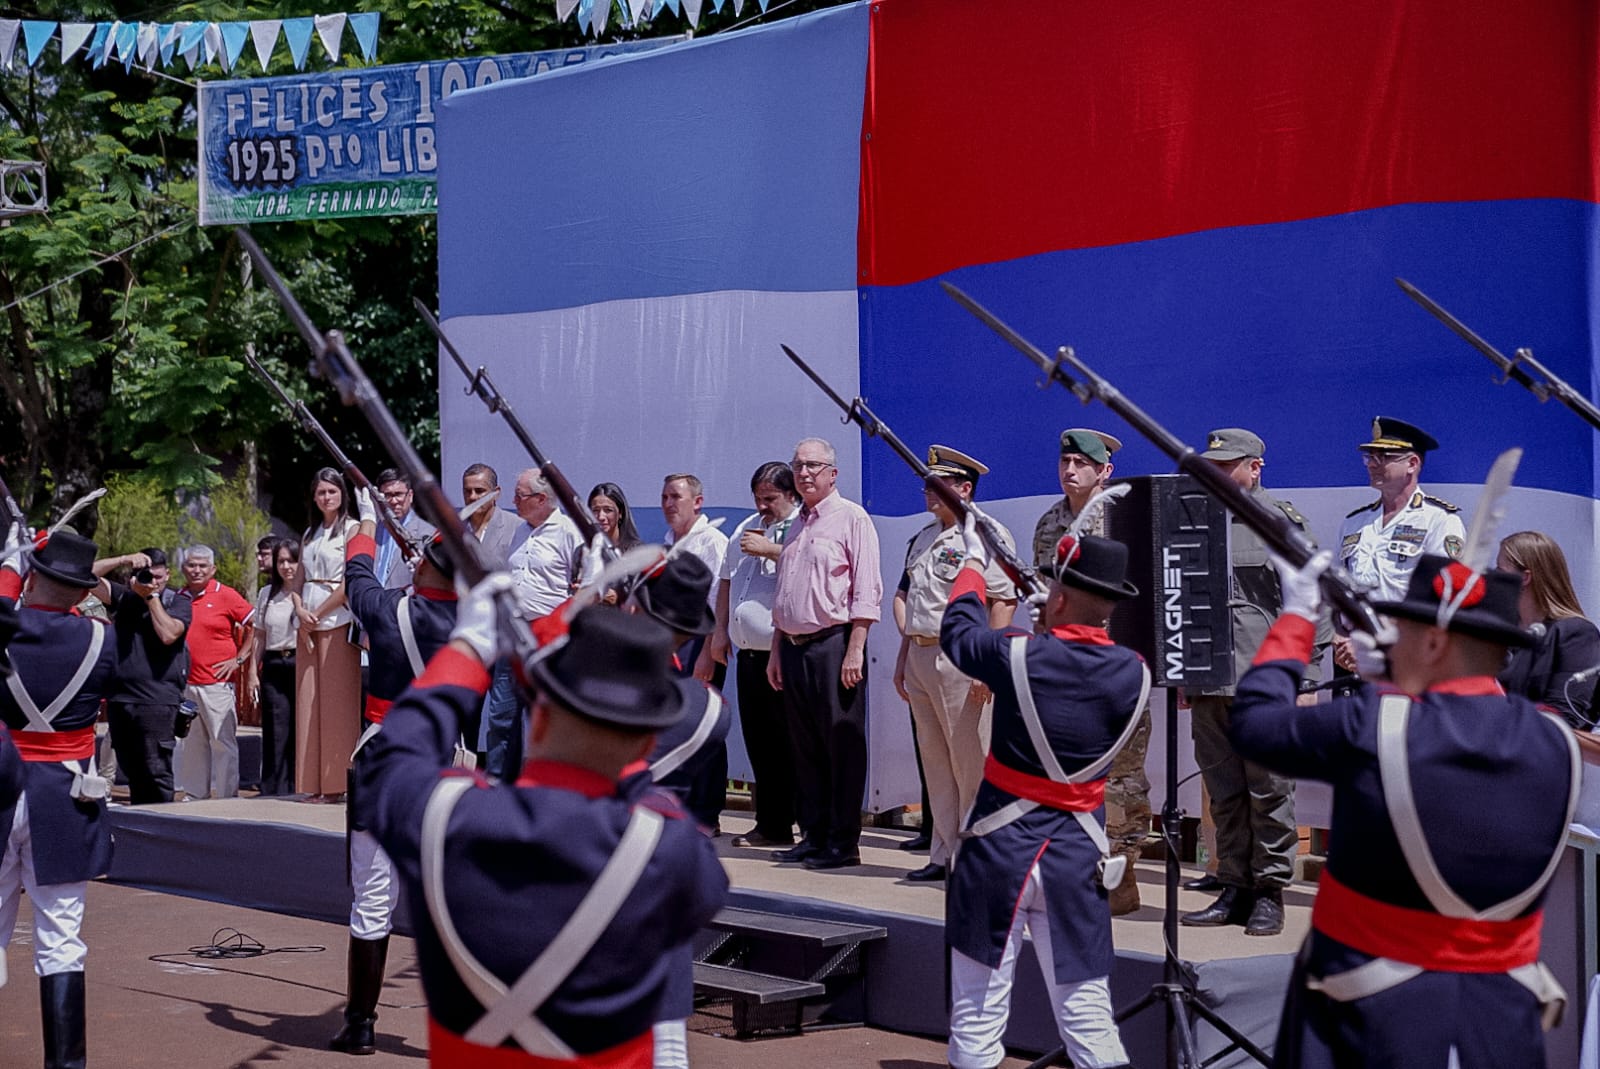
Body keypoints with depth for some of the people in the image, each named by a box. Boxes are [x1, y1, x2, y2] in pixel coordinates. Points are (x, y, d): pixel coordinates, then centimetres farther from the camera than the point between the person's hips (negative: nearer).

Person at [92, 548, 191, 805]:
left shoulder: (178, 603, 4)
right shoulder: (124, 598, 13)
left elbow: (168, 634, -14)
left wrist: (152, 597, -7)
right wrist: (124, 560, -7)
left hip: (157, 700, -5)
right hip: (120, 697, 5)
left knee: (157, 772, -10)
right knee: (132, 772, 11)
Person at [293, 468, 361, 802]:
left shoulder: (352, 530, -1)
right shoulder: (310, 534, 19)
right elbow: (299, 579, 18)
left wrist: (318, 614, -9)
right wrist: (301, 610, -2)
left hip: (337, 621, -6)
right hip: (309, 623, 6)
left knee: (336, 701, -7)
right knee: (308, 700, 2)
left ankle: (336, 783, -6)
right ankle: (313, 782, 4)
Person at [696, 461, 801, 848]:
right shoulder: (746, 529, 19)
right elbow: (727, 581, 24)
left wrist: (769, 550, -15)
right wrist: (721, 631, 18)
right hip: (748, 653, 7)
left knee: (785, 742, -6)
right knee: (758, 742, 10)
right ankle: (771, 824, 17)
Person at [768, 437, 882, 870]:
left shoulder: (851, 518, -3)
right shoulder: (795, 526, 19)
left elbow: (865, 590, -10)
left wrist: (855, 649, -17)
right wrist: (777, 651, 18)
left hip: (834, 644, -7)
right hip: (793, 647, 8)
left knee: (842, 745, -5)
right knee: (805, 748, 8)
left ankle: (843, 842, -2)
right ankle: (814, 837, 14)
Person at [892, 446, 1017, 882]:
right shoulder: (922, 539, 19)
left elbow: (1004, 601, -15)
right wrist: (903, 656, 19)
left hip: (959, 659, -9)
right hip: (919, 655, 9)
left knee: (970, 761, -5)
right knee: (934, 760, 11)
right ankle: (944, 854, 16)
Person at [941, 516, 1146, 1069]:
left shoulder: (1017, 657, -12)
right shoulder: (1134, 674, -6)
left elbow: (959, 631, 9)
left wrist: (973, 564, 24)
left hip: (999, 848, -2)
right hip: (1077, 857, 2)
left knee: (978, 1014, 6)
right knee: (1087, 1015, 7)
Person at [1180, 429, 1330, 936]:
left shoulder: (1285, 522, 1)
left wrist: (1305, 680, -7)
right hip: (1209, 683, 5)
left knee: (1269, 791, -1)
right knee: (1224, 794, 8)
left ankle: (1269, 892, 6)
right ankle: (1233, 888, 16)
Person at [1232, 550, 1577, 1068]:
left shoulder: (1370, 728, -16)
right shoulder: (1555, 744, -3)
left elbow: (1254, 722, -1)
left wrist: (1297, 616, 10)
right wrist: (1389, 673, 16)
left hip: (1376, 1012, -3)